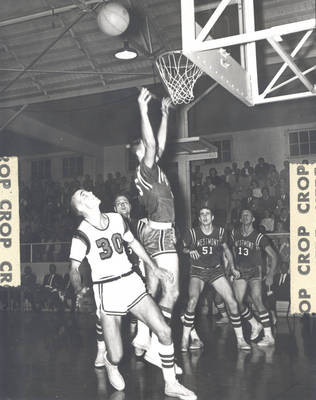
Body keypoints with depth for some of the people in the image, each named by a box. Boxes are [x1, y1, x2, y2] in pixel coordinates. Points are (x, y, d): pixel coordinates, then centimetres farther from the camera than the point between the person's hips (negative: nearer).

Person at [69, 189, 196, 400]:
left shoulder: (117, 218, 4)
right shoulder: (82, 234, -12)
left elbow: (133, 242, 18)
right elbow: (74, 267, -12)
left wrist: (154, 267, 21)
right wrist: (79, 289, -33)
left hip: (132, 282, 5)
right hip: (107, 291, -5)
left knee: (165, 331, -5)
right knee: (116, 356, -5)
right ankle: (111, 366, 35)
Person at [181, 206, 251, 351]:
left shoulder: (220, 232, 1)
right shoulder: (192, 233, -6)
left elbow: (226, 249, 17)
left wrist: (232, 267, 14)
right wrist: (189, 251, -16)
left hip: (216, 270, 3)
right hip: (198, 271, -3)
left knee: (232, 302, -7)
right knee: (192, 301, -25)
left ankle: (240, 340, 7)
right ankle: (185, 340, -12)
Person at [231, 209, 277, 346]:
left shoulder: (259, 237, -6)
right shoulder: (234, 234, 4)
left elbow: (273, 256, -5)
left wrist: (270, 274, -12)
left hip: (254, 272, -4)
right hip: (239, 272, 4)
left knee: (257, 300, -20)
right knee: (237, 303, -2)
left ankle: (269, 336, -15)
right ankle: (255, 325, 23)